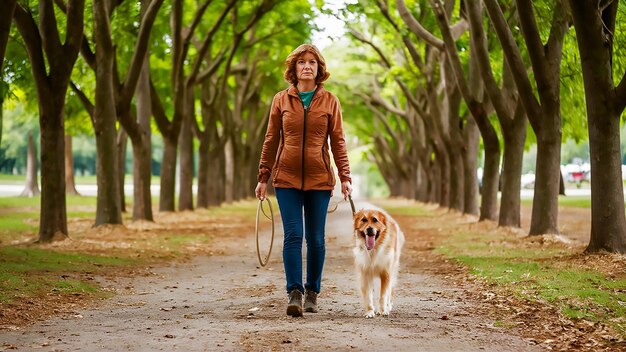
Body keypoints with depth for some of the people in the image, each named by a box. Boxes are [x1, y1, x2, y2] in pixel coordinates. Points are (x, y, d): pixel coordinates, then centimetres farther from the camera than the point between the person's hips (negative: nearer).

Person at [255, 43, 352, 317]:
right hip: (287, 177, 0)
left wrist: (345, 176, -3)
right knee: (293, 235, -9)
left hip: (319, 179, 0)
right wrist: (263, 177, 5)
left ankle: (312, 293, 16)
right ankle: (294, 293, -11)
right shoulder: (281, 100, 5)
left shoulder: (330, 101, 4)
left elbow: (338, 141, 4)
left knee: (316, 238, 4)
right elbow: (271, 140, 8)